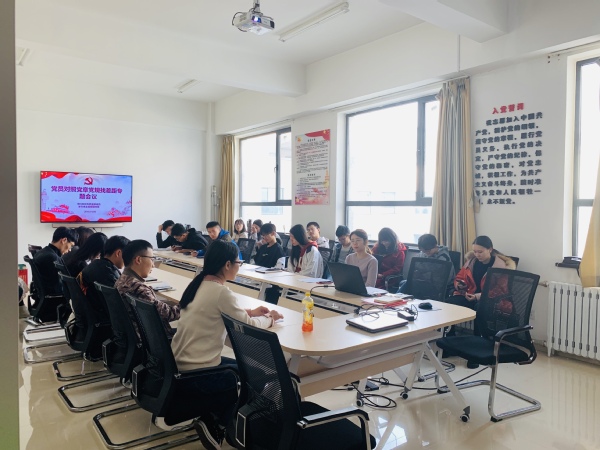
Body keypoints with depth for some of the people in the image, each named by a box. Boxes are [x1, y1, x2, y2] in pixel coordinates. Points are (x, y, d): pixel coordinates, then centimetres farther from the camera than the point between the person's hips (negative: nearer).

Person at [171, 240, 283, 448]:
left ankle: (211, 417, 21)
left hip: (180, 363, 8)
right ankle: (216, 424, 13)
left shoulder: (200, 283, 4)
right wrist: (270, 318, 5)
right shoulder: (220, 292, -22)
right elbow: (248, 327, -13)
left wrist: (250, 312, 14)